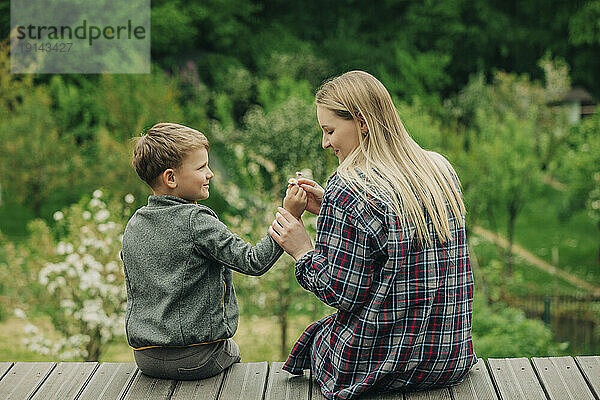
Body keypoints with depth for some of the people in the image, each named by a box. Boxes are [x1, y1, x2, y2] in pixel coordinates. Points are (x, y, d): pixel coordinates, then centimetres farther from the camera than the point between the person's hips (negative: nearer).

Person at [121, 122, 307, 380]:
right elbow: (253, 262, -22)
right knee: (232, 350, 28)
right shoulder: (197, 223, -19)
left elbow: (134, 292, 11)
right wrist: (289, 218, -22)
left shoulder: (133, 226, 2)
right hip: (198, 359, -6)